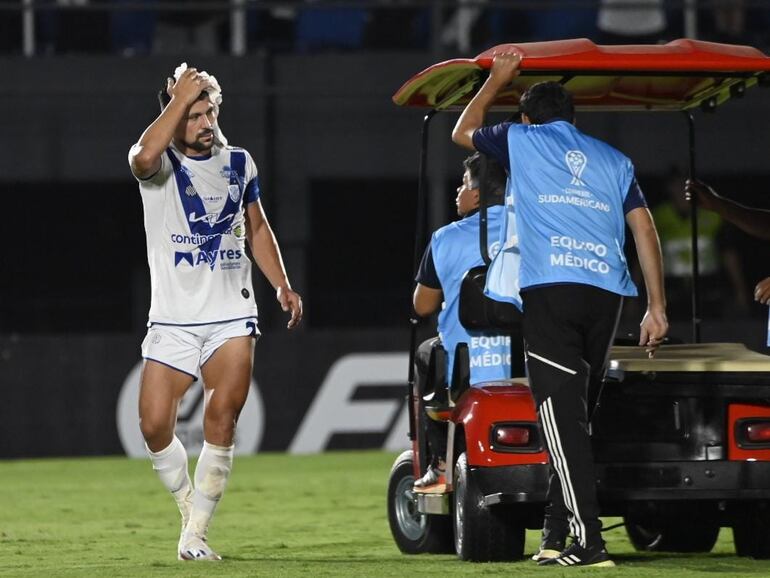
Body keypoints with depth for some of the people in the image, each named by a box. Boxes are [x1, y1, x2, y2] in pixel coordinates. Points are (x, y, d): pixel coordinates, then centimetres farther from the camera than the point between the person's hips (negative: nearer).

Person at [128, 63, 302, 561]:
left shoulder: (239, 163, 10)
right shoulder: (161, 165, -3)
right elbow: (145, 156, -30)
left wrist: (283, 286, 13)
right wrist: (180, 99, -22)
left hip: (232, 318, 2)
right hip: (172, 320, -2)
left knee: (223, 417, -16)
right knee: (155, 425, -9)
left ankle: (196, 533, -10)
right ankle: (188, 502, 20)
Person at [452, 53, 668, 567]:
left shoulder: (522, 140, 14)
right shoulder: (613, 159, 22)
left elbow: (463, 132, 34)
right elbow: (644, 227, 14)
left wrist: (498, 79, 46)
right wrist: (657, 306, 13)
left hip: (549, 289, -4)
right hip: (607, 293, 4)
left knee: (563, 417, -10)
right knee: (575, 416, 12)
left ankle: (590, 539, -21)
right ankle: (556, 534, 13)